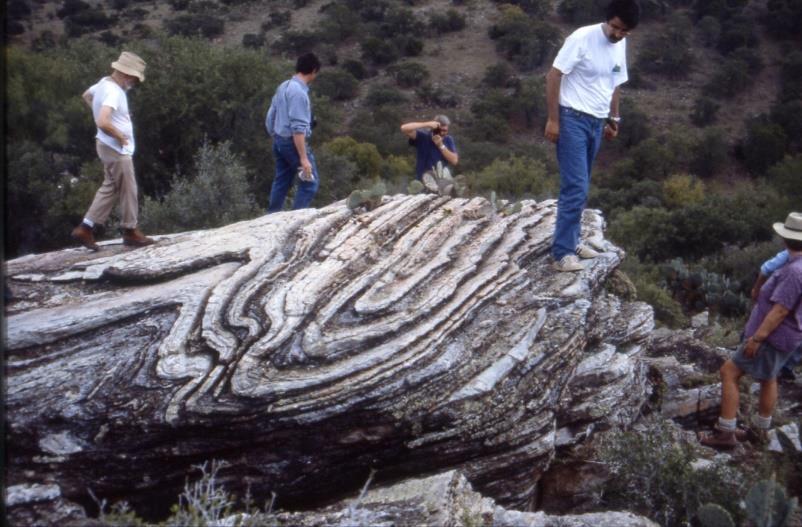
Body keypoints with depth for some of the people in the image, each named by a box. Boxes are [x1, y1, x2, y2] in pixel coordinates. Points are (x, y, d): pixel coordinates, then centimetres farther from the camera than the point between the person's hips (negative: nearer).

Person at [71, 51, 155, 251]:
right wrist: (120, 137, -20)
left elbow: (86, 95, 27)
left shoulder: (104, 82, 5)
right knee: (128, 190, 4)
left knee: (110, 187, 16)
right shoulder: (113, 92, -25)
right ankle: (130, 232, 18)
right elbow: (103, 123, -36)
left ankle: (85, 229, 14)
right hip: (117, 149, -10)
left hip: (108, 146, 10)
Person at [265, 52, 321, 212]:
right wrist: (303, 158, -25)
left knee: (281, 182, 15)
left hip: (279, 141, 9)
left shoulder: (283, 87, 10)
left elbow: (270, 118, 15)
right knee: (310, 182, -3)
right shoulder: (299, 92, -19)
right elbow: (298, 128, -24)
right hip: (293, 142, -9)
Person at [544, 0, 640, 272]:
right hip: (573, 120, -7)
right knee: (576, 188, -13)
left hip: (596, 123, 7)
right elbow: (553, 76, -15)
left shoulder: (621, 45, 8)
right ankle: (561, 253, -10)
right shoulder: (582, 38, -16)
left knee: (579, 187, 14)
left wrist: (613, 119, 22)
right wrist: (553, 119, -17)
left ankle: (571, 241, 24)